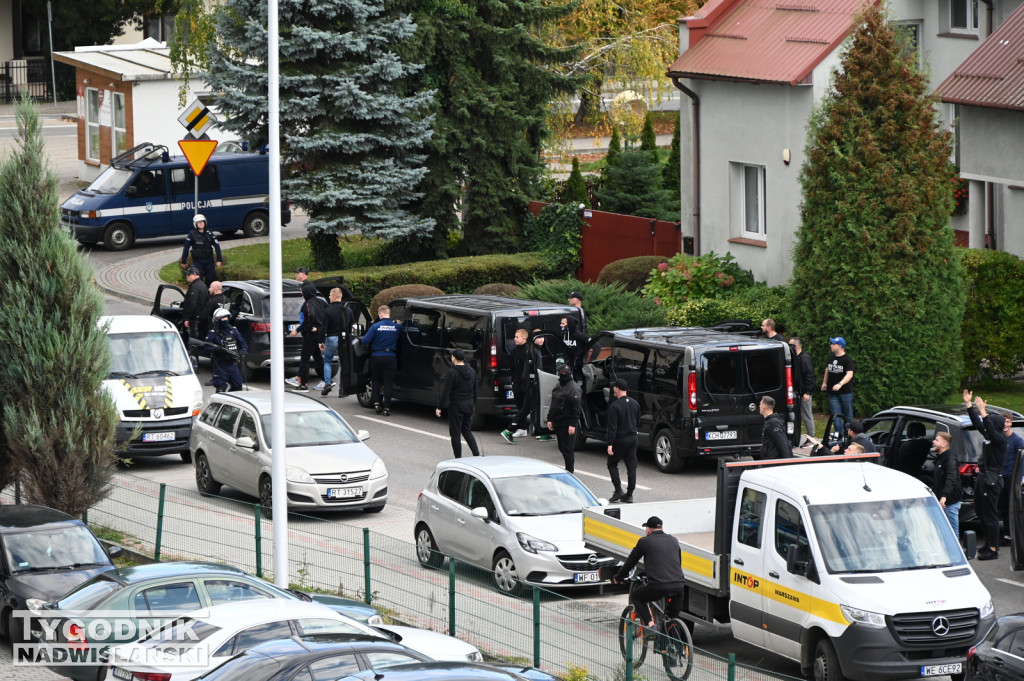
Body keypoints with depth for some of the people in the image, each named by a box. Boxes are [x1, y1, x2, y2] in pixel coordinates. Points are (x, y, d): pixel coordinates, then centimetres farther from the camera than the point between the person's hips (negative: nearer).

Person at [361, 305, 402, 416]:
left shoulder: (375, 326, -9)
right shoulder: (397, 327, -5)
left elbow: (365, 341, -12)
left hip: (377, 357, 0)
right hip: (391, 357, 0)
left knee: (376, 381, 18)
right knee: (388, 383, 3)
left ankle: (376, 403, 9)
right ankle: (386, 408, 0)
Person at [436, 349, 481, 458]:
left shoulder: (452, 372, -16)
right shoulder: (471, 371, 6)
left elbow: (446, 391, -17)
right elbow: (474, 390, 14)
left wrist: (439, 407, -11)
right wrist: (473, 405, 24)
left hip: (456, 406, -7)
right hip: (469, 405, 7)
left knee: (455, 433, 3)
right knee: (467, 431, 18)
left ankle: (458, 459, 5)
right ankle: (476, 454, 6)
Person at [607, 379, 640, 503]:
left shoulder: (614, 406, -17)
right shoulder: (634, 403, 5)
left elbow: (612, 427, -19)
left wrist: (610, 444, -18)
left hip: (620, 439, -6)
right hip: (632, 438, 6)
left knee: (612, 464, 11)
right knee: (631, 467, 7)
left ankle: (618, 490, 0)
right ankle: (629, 495, 8)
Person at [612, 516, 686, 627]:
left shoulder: (645, 541, 5)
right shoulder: (673, 540, 19)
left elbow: (630, 561, 13)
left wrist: (618, 577, 29)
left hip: (658, 587, -5)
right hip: (678, 586, 5)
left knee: (635, 597, 19)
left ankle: (650, 624, 2)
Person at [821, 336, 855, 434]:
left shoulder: (847, 359, -11)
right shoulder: (831, 357, 9)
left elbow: (849, 374, -24)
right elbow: (827, 370, 27)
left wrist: (840, 384, -37)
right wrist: (824, 383, 23)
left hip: (845, 393, -5)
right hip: (833, 393, 5)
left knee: (847, 416, 4)